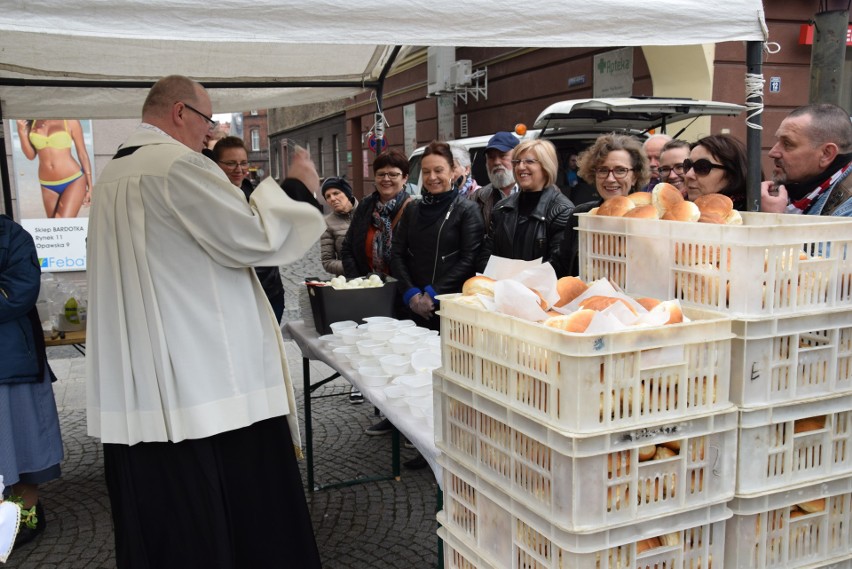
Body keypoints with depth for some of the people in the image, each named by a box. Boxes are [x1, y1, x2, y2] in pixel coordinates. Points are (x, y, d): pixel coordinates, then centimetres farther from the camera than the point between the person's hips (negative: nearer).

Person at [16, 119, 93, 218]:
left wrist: (90, 186, 0)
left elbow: (82, 154, 0)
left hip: (73, 181, -4)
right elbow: (31, 155, 7)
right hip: (47, 185, 5)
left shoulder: (70, 121, -5)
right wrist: (21, 130, -9)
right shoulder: (32, 122, 5)